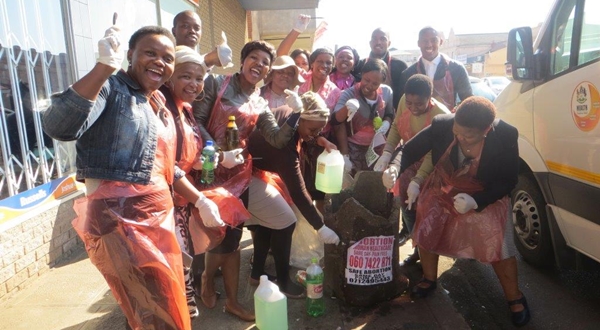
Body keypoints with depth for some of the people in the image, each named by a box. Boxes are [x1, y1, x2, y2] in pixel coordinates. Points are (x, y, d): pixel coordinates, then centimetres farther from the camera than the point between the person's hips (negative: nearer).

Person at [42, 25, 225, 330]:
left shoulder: (159, 106, 15)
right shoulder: (110, 88, -9)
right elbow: (58, 126, -29)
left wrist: (200, 201, 16)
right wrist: (104, 66, -32)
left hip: (160, 217, 9)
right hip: (119, 220, -8)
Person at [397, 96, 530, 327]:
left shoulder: (505, 137, -29)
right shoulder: (441, 125, -28)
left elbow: (508, 181, -19)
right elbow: (410, 150, -17)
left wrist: (476, 201, -33)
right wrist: (395, 169, -38)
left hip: (485, 197, -2)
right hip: (441, 191, 3)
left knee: (499, 247, -1)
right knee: (425, 234, 13)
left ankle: (515, 299, 27)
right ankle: (429, 280, 42)